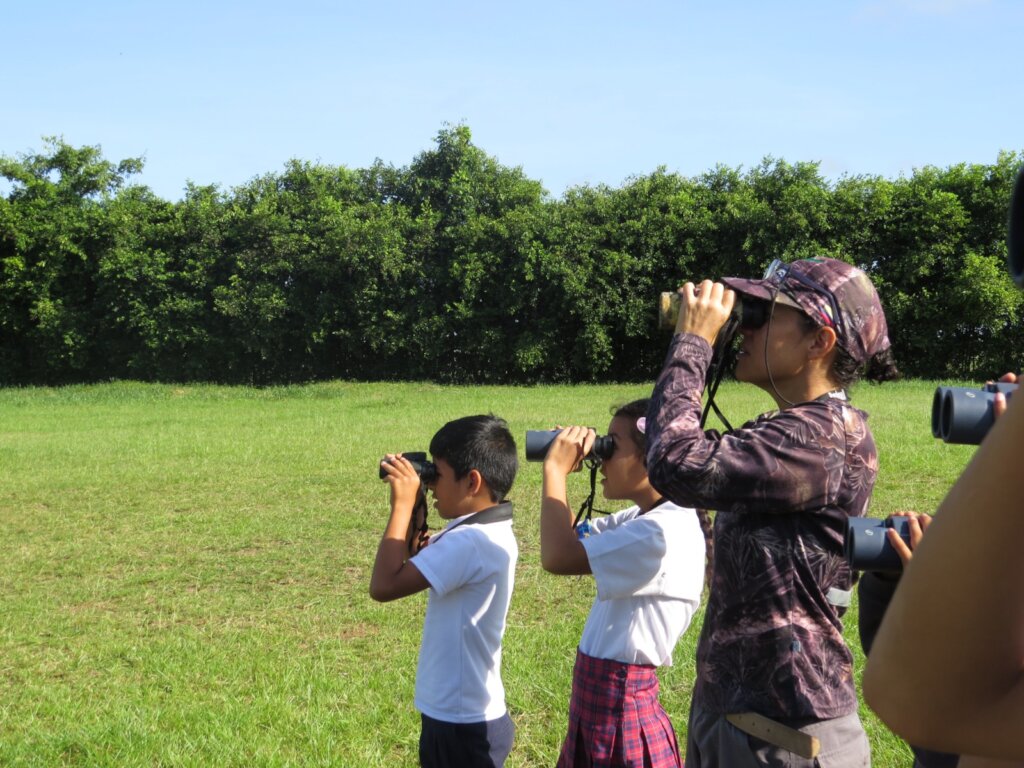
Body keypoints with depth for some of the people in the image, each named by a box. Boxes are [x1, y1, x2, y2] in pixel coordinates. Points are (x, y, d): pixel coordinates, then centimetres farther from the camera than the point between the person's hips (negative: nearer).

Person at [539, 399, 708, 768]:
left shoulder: (665, 531, -23)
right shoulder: (643, 519, 8)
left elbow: (559, 557, -27)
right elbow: (571, 538, 18)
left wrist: (556, 470, -16)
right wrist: (558, 470, 3)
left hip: (621, 711, -9)